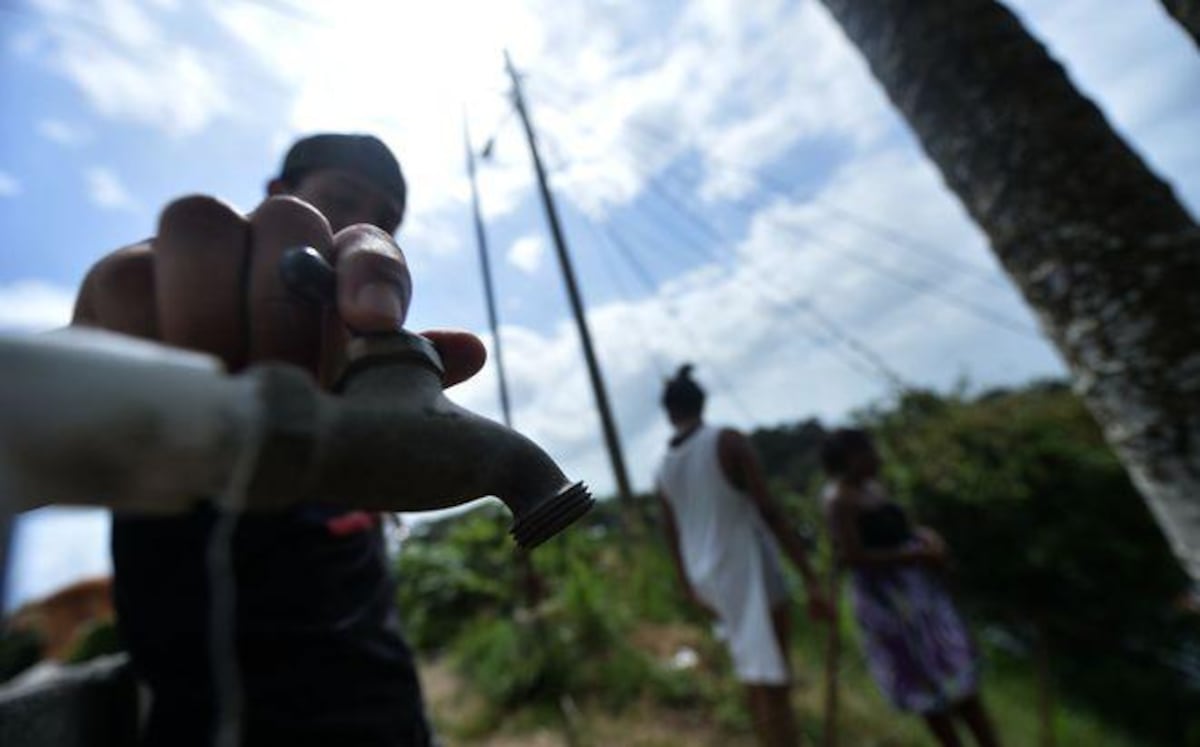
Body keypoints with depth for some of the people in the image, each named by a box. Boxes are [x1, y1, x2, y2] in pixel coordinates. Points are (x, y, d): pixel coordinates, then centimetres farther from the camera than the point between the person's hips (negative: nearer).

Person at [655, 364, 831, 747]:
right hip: (749, 572, -6)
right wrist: (811, 578, -14)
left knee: (755, 678, 25)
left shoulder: (664, 469, 3)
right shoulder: (728, 441, -14)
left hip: (708, 579, 6)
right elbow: (770, 512, -18)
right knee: (772, 684, 6)